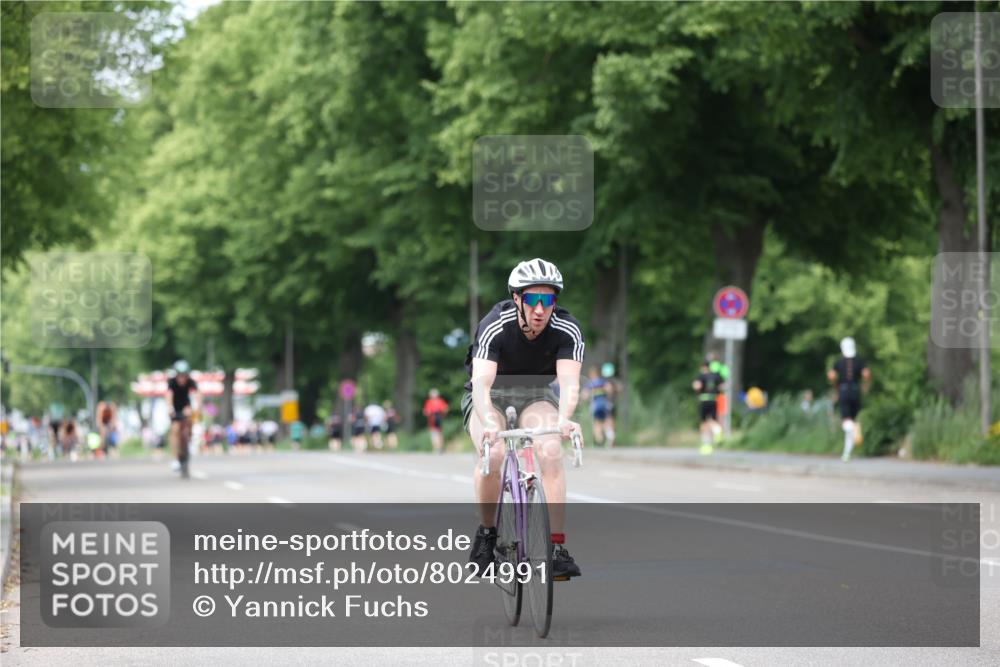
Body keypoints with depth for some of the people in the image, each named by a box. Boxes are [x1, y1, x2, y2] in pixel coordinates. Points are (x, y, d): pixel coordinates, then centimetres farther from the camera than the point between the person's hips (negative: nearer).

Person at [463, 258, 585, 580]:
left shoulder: (567, 330, -24)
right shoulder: (495, 326, -30)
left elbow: (569, 381, -37)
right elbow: (481, 382, -41)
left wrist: (563, 418, -58)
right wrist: (488, 423, -61)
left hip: (536, 395, 2)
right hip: (490, 396, -2)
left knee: (551, 452, -28)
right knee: (492, 453, -31)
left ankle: (556, 547, -25)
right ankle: (486, 532, -7)